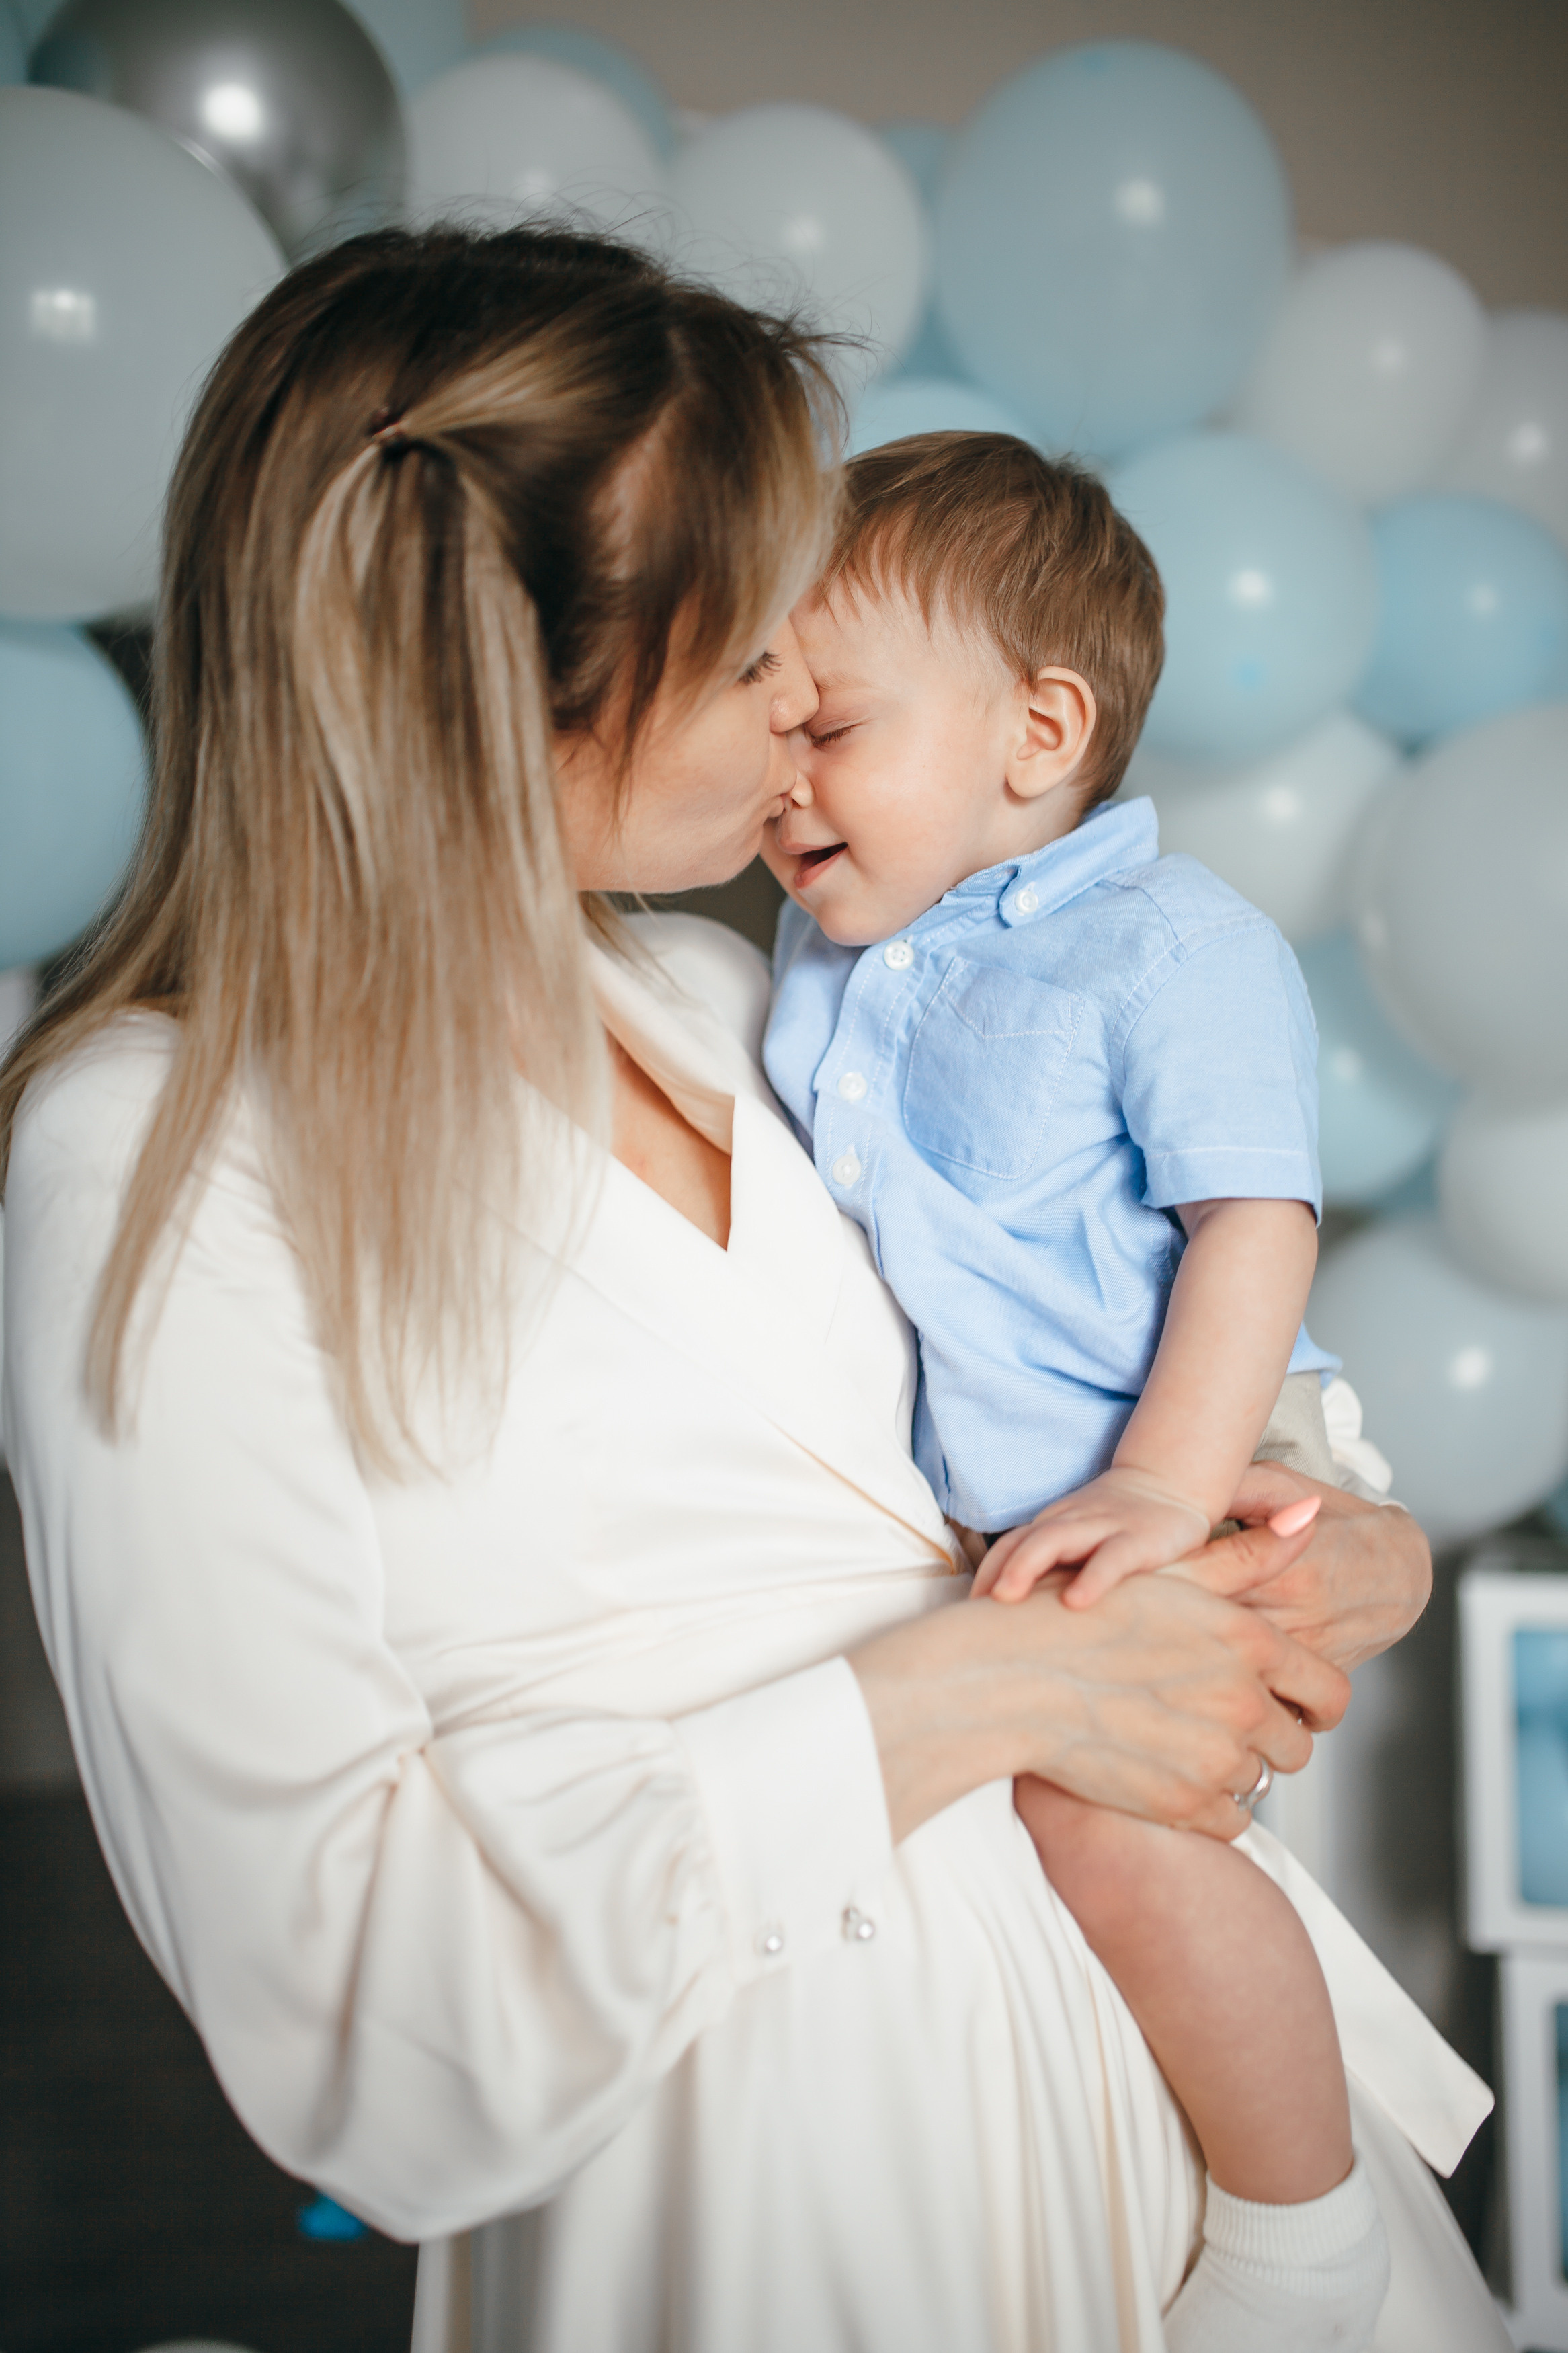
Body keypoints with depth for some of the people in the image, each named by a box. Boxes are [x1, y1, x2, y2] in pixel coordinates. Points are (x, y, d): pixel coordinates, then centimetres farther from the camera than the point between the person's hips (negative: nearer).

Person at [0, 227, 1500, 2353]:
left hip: (1119, 2009, 6)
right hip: (743, 2167, -6)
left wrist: (1334, 1531, -5)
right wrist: (958, 1694, -20)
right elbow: (347, 2017, -21)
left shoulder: (719, 1003, 5)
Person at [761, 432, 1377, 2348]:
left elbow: (1254, 1217, -19)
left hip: (1173, 1480, -8)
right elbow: (802, 1204, 24)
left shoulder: (1172, 946, -13)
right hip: (950, 1504, 9)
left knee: (1107, 1822, -25)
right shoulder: (826, 948, 10)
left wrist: (1165, 1485, -29)